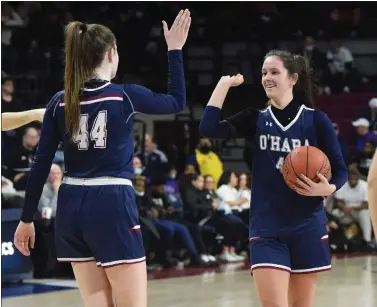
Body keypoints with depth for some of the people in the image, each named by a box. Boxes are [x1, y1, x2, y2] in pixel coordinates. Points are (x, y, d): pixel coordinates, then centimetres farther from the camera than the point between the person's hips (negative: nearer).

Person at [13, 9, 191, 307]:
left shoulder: (60, 102, 3)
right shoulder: (126, 96, -6)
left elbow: (41, 166, 3)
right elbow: (177, 102, 12)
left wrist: (27, 219, 11)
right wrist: (175, 49, 19)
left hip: (72, 208, 5)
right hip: (112, 206, -5)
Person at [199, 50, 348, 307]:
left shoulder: (316, 120, -2)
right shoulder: (256, 118, 4)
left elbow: (340, 170, 1)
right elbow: (209, 128, -10)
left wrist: (327, 189, -20)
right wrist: (225, 83, -6)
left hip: (307, 227, 0)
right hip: (266, 228, 0)